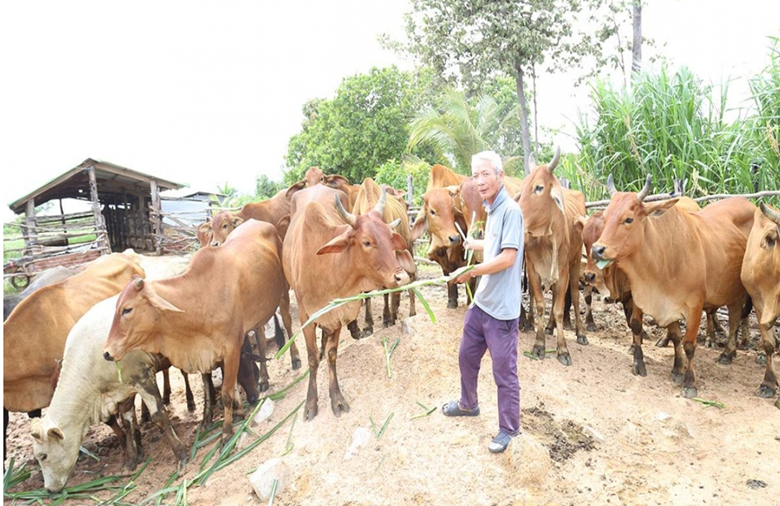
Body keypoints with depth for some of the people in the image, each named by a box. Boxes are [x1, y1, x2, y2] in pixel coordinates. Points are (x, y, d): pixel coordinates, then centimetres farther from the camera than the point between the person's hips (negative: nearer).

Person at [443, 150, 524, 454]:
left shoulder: (510, 210, -17)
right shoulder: (491, 210, 9)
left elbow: (507, 257, -23)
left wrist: (470, 272, -15)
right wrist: (472, 244, 34)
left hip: (502, 309, -9)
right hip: (481, 302, 9)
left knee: (504, 373, 6)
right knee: (467, 356, 22)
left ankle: (508, 429, 24)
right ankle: (468, 404, 45)